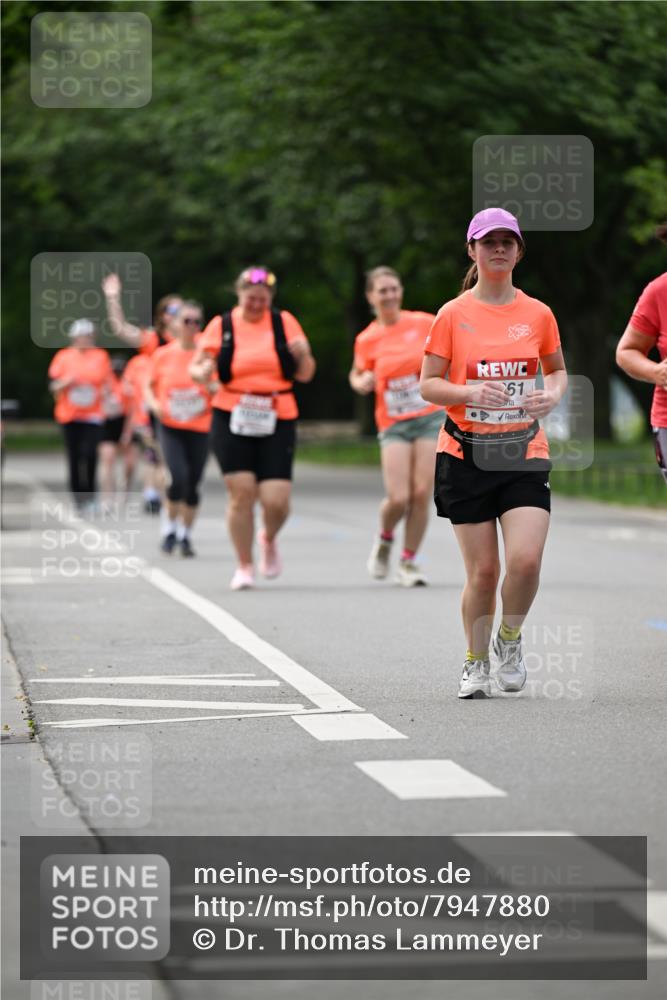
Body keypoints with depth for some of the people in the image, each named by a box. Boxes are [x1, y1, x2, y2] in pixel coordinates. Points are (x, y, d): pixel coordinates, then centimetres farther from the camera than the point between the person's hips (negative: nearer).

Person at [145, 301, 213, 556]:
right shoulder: (163, 355, 0)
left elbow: (222, 387, 6)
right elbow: (149, 385, 11)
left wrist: (216, 389, -16)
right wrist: (154, 403, -8)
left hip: (200, 427, 1)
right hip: (170, 427, -1)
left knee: (193, 484, 3)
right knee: (178, 477, -16)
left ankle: (185, 535, 19)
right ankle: (170, 529, 5)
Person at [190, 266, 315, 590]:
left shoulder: (284, 322, 5)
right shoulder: (221, 326, 4)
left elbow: (305, 374, 8)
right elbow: (197, 367, 7)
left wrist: (303, 355, -14)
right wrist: (202, 372, -17)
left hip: (276, 421, 0)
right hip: (232, 419, 0)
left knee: (276, 500, -8)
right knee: (241, 493, -8)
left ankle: (269, 540, 27)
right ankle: (244, 566, 9)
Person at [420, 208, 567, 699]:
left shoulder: (538, 314, 5)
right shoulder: (453, 315, 0)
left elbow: (558, 369, 20)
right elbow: (428, 384, 1)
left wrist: (553, 394, -3)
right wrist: (470, 392, -18)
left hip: (524, 454, 1)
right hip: (466, 455, -1)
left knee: (526, 561, -15)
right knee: (483, 571, -2)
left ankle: (510, 639, 14)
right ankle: (476, 661, 20)